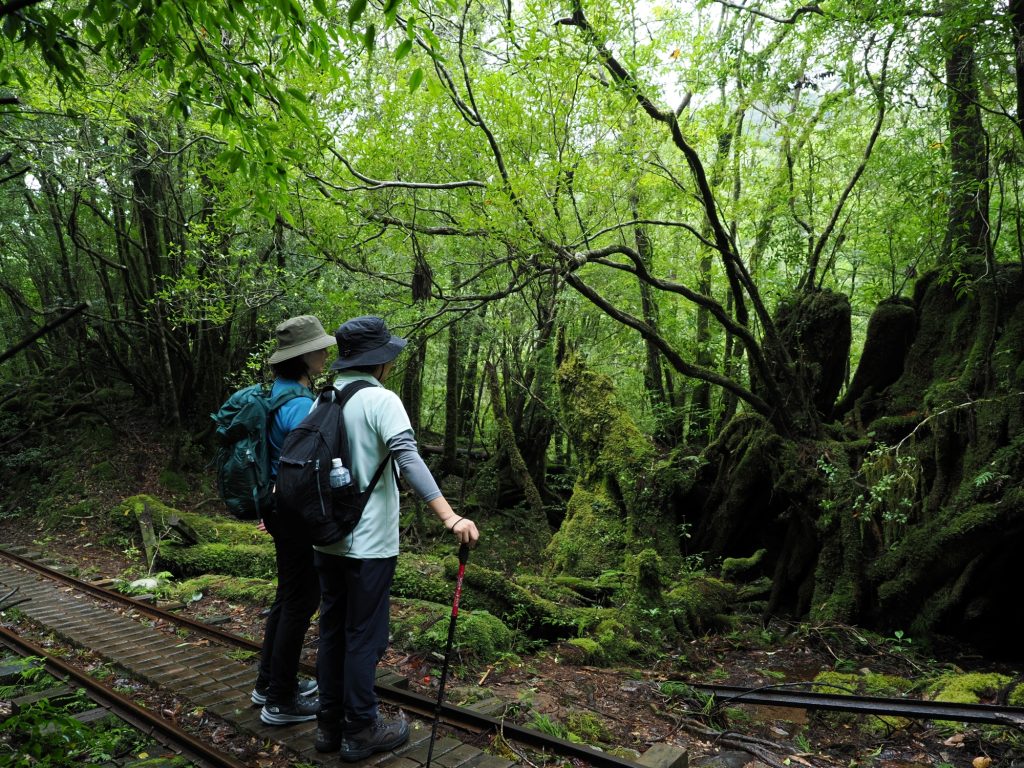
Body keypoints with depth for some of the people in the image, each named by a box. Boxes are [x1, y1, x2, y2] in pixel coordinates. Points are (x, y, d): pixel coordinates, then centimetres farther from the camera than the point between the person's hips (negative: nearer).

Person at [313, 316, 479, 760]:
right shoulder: (381, 400, -14)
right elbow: (409, 460, -28)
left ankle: (330, 724, 29)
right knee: (364, 637, 5)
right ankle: (360, 731, 17)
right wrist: (450, 517, -36)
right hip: (368, 542, -7)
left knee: (332, 632, 17)